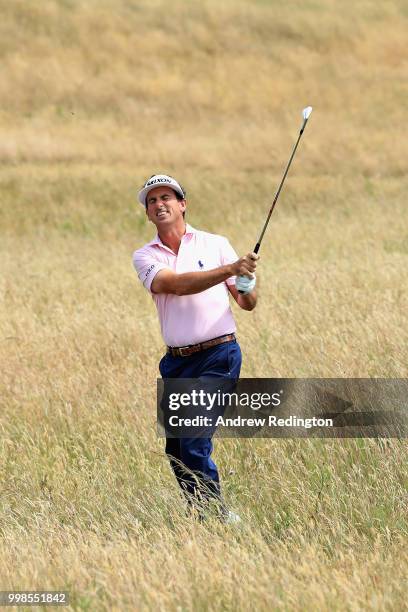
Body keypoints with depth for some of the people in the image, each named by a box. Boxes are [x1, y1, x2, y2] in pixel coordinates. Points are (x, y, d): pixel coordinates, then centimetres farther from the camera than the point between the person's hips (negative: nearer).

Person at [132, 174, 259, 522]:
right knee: (175, 450, 7)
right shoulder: (145, 257, 6)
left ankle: (217, 513, -7)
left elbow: (247, 304, 6)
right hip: (176, 363, 4)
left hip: (218, 356, -4)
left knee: (194, 443, -16)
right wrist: (229, 270, -25)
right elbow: (176, 284, -15)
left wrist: (247, 287, -19)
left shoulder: (215, 244, 4)